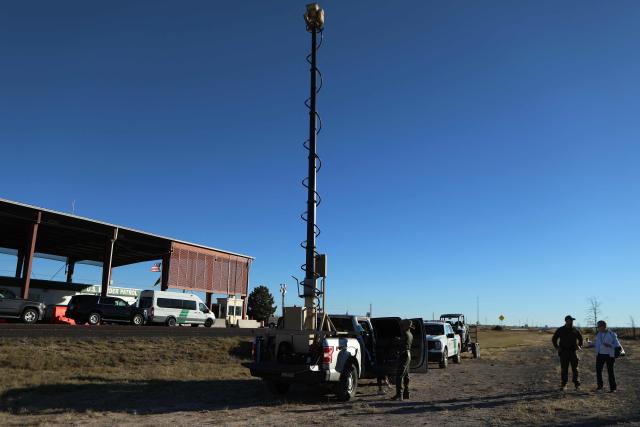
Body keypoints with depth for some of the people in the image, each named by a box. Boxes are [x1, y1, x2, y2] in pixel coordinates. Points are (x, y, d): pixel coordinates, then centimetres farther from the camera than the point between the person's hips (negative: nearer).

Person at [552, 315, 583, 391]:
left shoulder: (575, 330, 5)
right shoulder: (560, 330, 1)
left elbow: (580, 338, 22)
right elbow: (554, 339, 10)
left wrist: (580, 346, 9)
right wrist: (557, 347, 1)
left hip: (573, 352, 1)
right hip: (564, 352, -1)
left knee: (575, 368, 1)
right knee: (564, 369, 1)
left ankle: (577, 384, 8)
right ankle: (563, 385, 4)